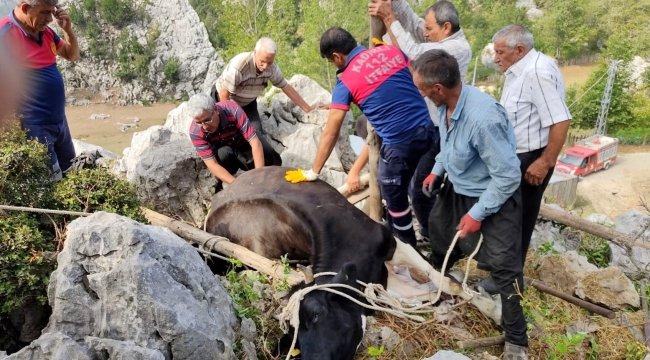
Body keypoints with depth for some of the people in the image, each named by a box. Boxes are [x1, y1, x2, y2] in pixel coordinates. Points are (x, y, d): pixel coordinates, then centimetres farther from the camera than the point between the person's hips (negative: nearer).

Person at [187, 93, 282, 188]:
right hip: (222, 153, 0)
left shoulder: (233, 111, -35)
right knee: (224, 153, -35)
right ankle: (223, 185, -8)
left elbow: (255, 142, -36)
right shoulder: (195, 132, -31)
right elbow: (212, 165, -34)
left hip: (244, 144, 0)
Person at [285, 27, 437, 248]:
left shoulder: (345, 82, -6)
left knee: (395, 198, 14)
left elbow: (330, 134, -4)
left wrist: (312, 173, 3)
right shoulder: (392, 51, 6)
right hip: (427, 130, 6)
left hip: (399, 143, -6)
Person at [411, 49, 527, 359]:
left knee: (504, 267, -7)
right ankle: (435, 274, 62)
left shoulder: (483, 119, -38)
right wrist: (438, 171, 15)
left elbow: (507, 175, -30)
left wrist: (477, 213, -24)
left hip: (495, 197, -9)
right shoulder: (446, 104, -13)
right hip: (457, 188, 9)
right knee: (438, 227, 29)